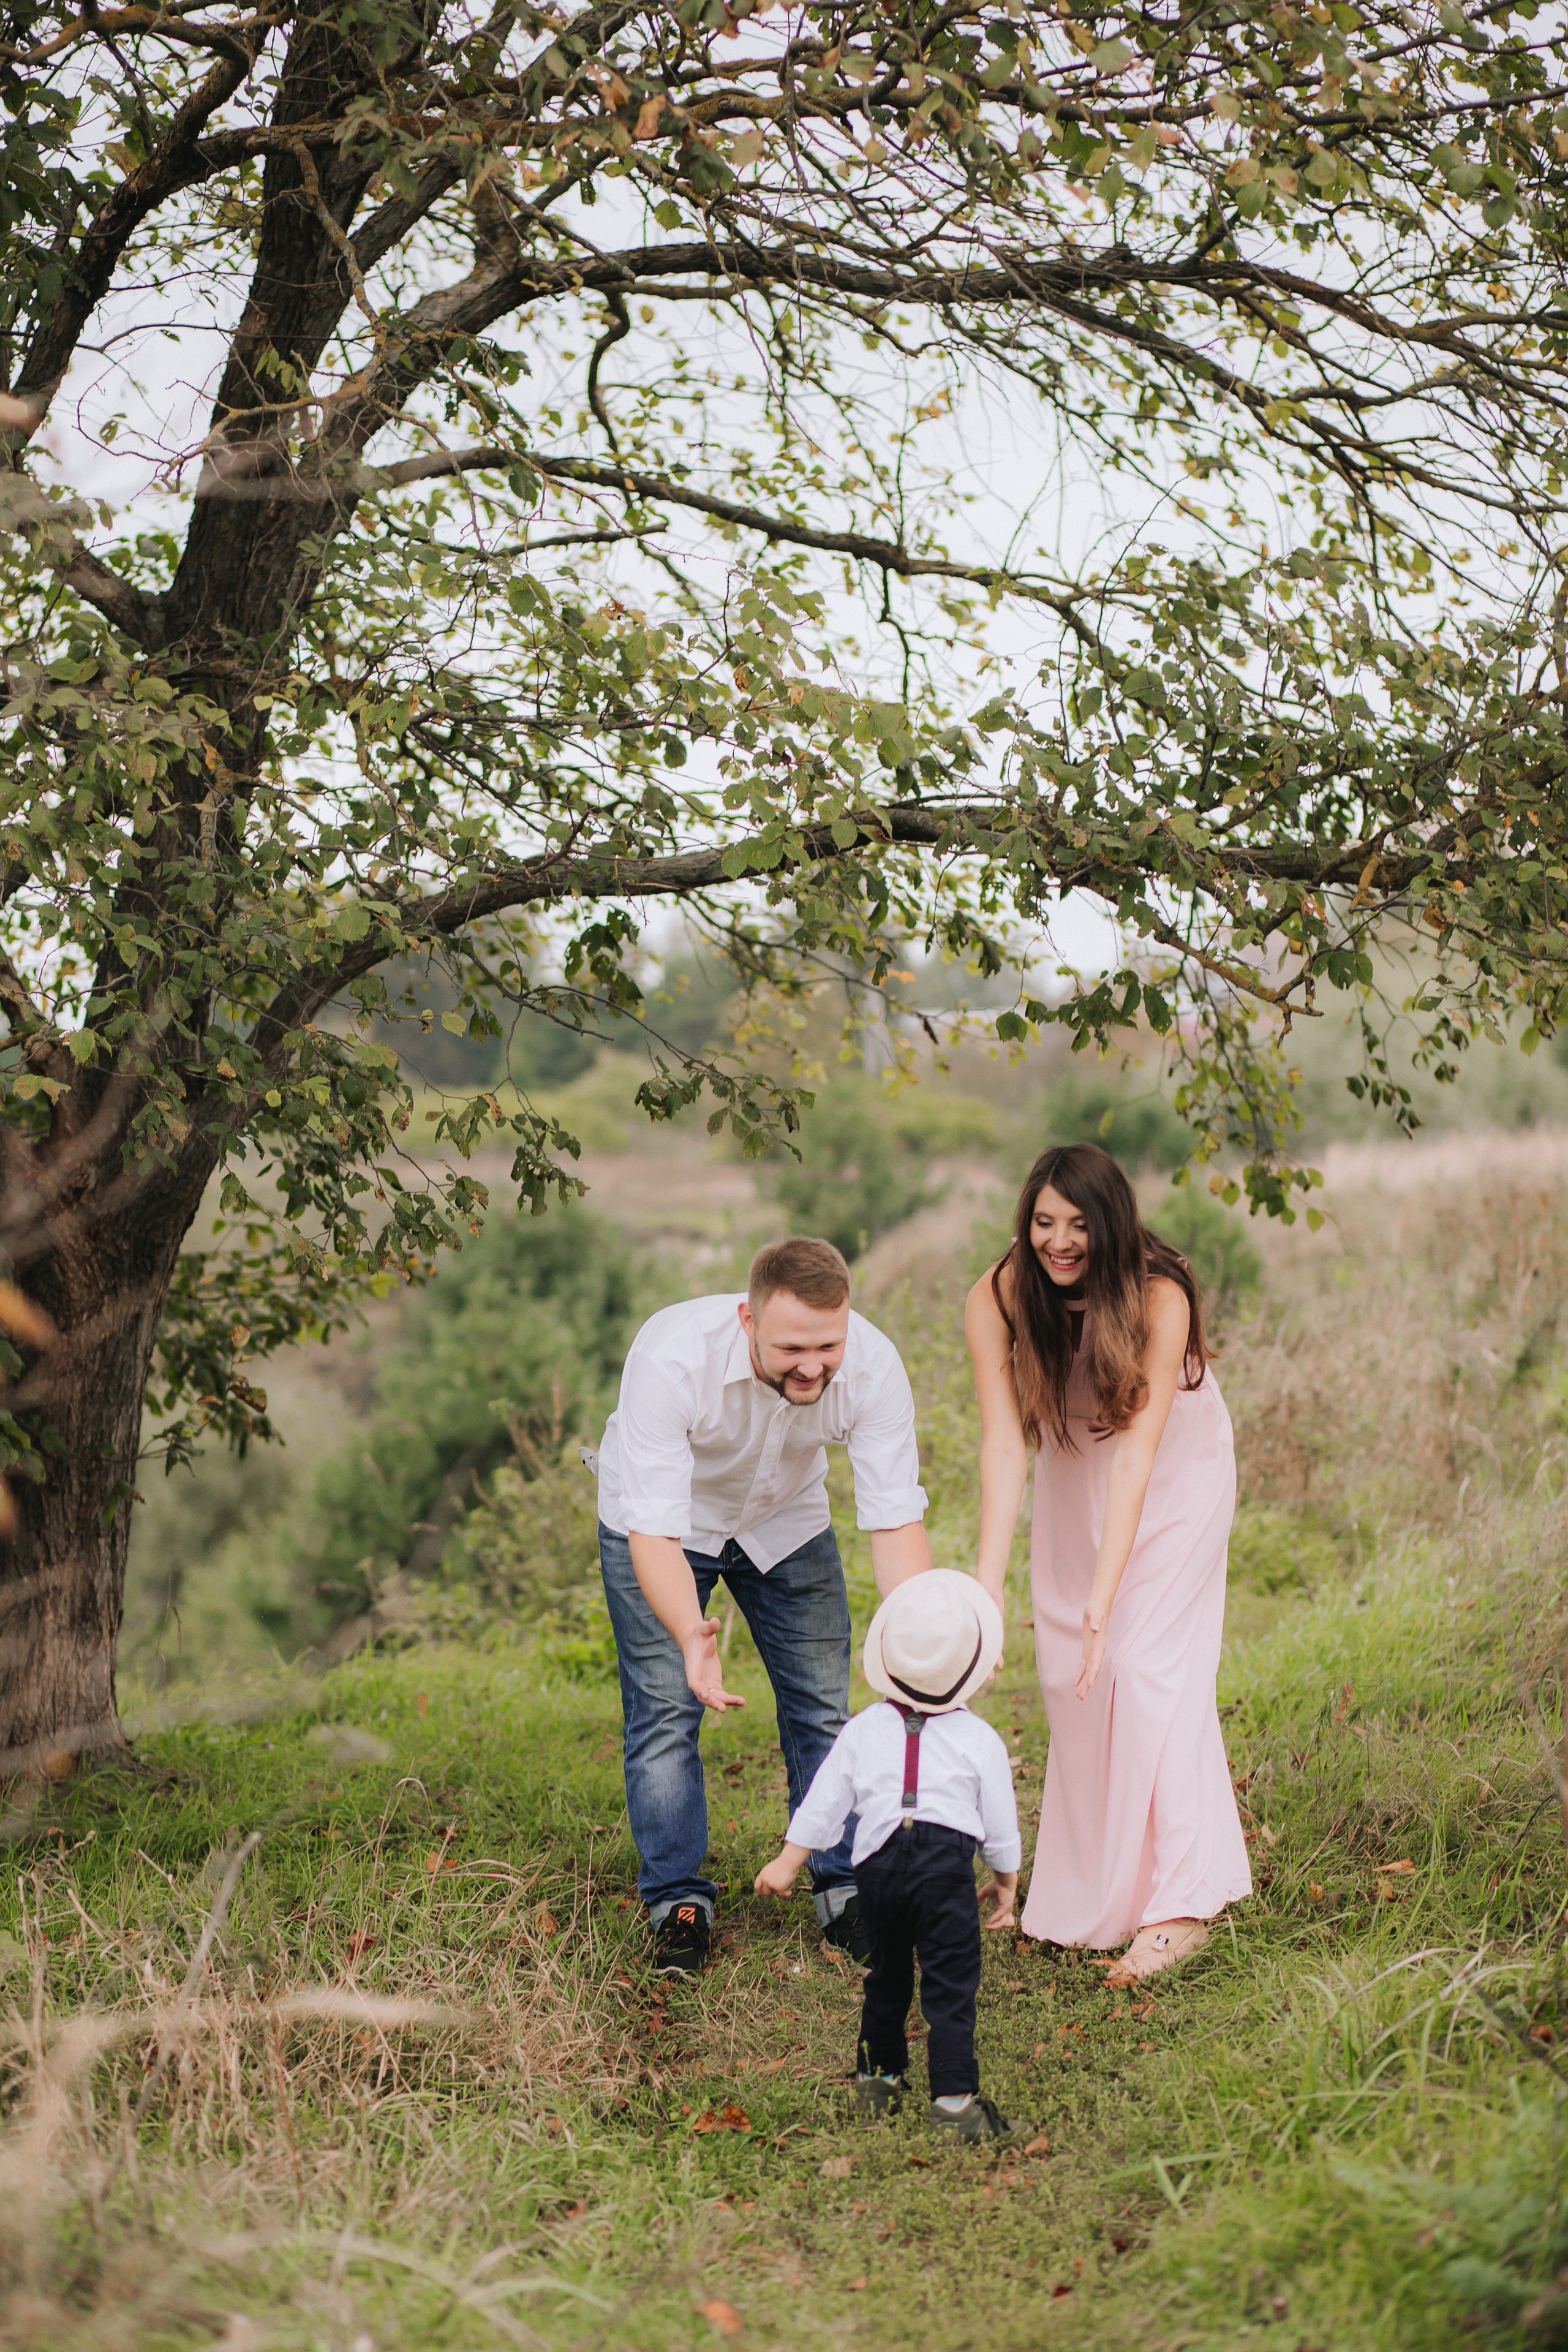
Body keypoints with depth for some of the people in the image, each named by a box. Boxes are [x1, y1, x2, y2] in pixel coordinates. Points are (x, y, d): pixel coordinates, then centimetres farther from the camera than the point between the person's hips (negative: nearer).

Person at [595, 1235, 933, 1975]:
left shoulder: (872, 1366, -33)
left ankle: (845, 1888, 16)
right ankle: (678, 1900, 7)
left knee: (823, 1707, 1)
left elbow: (895, 1520, -31)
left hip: (786, 1519, 3)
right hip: (663, 1519, -2)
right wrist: (692, 1636, -60)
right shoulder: (671, 1357, -42)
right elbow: (654, 1532, -42)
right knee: (664, 1710, -7)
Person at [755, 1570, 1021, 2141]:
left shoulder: (864, 1729, 11)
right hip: (946, 1863, -3)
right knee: (950, 1983, -2)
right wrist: (1006, 1881, 26)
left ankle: (877, 2080, 31)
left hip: (879, 1862, 3)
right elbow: (1000, 1821, 11)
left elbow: (824, 1801, 12)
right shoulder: (979, 1740, 6)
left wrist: (788, 1861, 21)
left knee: (886, 1976, 21)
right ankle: (953, 2100, -8)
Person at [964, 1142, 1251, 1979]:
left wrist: (1105, 1596, -43)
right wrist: (986, 1588, -41)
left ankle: (1178, 1904, -14)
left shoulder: (1159, 1297, -33)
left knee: (1148, 1664, -15)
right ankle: (1090, 1884, 21)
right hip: (1074, 1472, 4)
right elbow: (1003, 1444, -31)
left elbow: (1137, 1450, -37)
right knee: (1068, 1672, 4)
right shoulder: (997, 1299, -24)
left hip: (1177, 1469, -4)